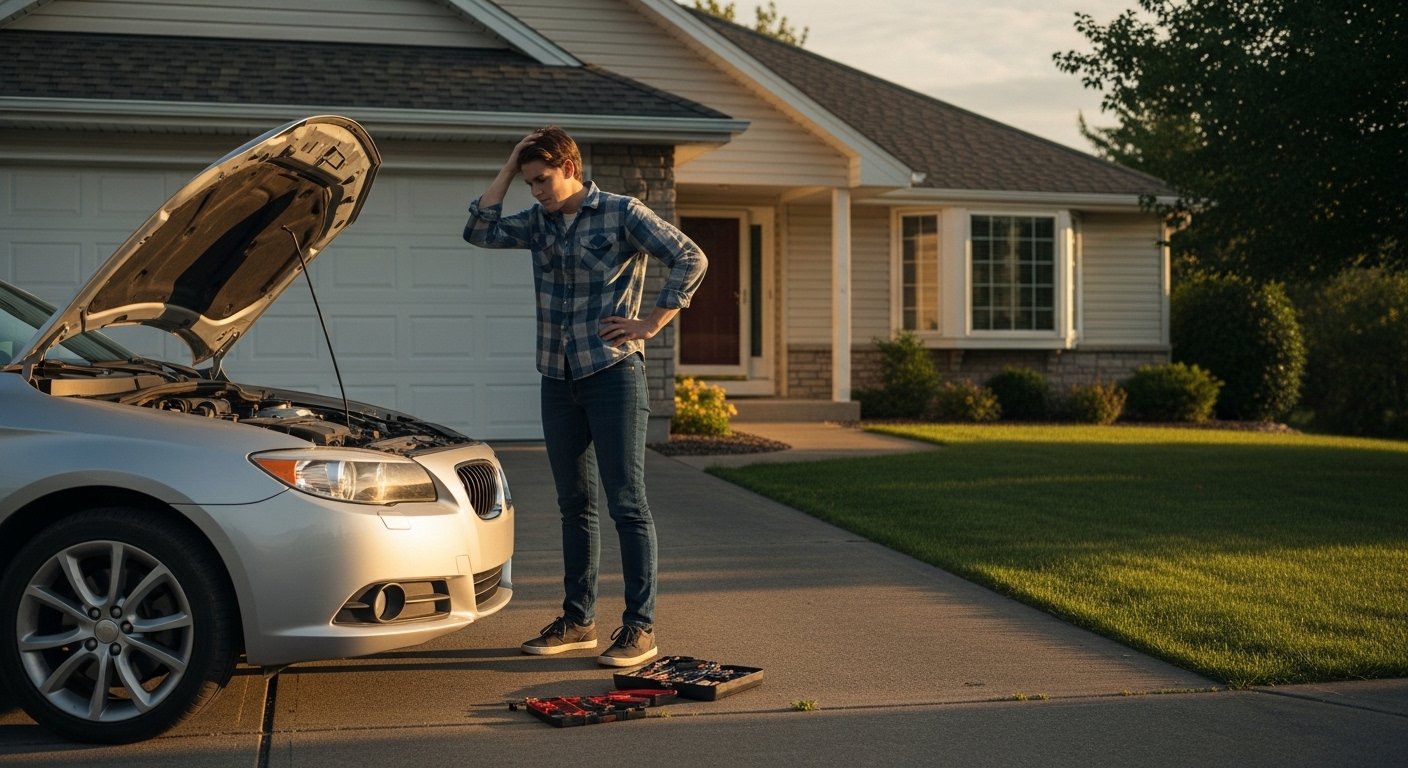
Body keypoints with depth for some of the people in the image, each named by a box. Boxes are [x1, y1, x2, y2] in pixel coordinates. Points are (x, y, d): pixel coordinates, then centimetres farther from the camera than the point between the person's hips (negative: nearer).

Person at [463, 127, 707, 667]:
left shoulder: (622, 213, -4)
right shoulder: (540, 222, 13)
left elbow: (691, 259, -8)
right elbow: (480, 231, 3)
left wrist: (652, 323, -11)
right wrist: (508, 170, 3)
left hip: (613, 374, -6)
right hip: (558, 380, 7)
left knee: (626, 503, -6)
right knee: (574, 504, 12)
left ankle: (640, 627, -2)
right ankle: (578, 620, 20)